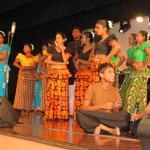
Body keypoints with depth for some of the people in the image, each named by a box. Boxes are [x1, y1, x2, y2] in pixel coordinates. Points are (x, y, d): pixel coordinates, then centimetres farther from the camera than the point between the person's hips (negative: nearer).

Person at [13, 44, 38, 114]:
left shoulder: (34, 58, 9)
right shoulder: (21, 56, 14)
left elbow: (35, 67, -3)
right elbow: (15, 63, 5)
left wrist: (26, 67, -15)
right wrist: (21, 67, -11)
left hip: (30, 76, -1)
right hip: (22, 75, 1)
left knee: (29, 92, -5)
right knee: (21, 91, -6)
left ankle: (28, 109, -4)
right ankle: (22, 109, -5)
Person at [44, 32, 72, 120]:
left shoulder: (66, 50, 9)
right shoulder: (52, 49, 14)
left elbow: (65, 60, -7)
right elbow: (49, 61, 3)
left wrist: (62, 50, -5)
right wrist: (61, 63, -5)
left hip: (63, 73, -2)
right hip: (53, 73, 2)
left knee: (62, 93, -8)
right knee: (51, 93, -6)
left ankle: (61, 115, -7)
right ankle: (50, 114, -4)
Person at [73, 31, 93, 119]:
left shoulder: (92, 49, -5)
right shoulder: (81, 48, 17)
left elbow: (89, 63, -12)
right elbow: (75, 57, 33)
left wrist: (79, 60, 1)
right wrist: (76, 64, 15)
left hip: (87, 73, -7)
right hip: (79, 74, 7)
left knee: (86, 94, -10)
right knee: (78, 94, 1)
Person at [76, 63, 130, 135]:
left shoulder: (115, 90, 13)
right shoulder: (93, 87, 4)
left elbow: (116, 114, 14)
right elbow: (85, 108, -3)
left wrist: (115, 108, -8)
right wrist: (102, 106, -13)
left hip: (109, 120, 2)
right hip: (93, 119, -1)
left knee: (126, 115, -26)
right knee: (80, 114, -34)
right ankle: (110, 130, -33)